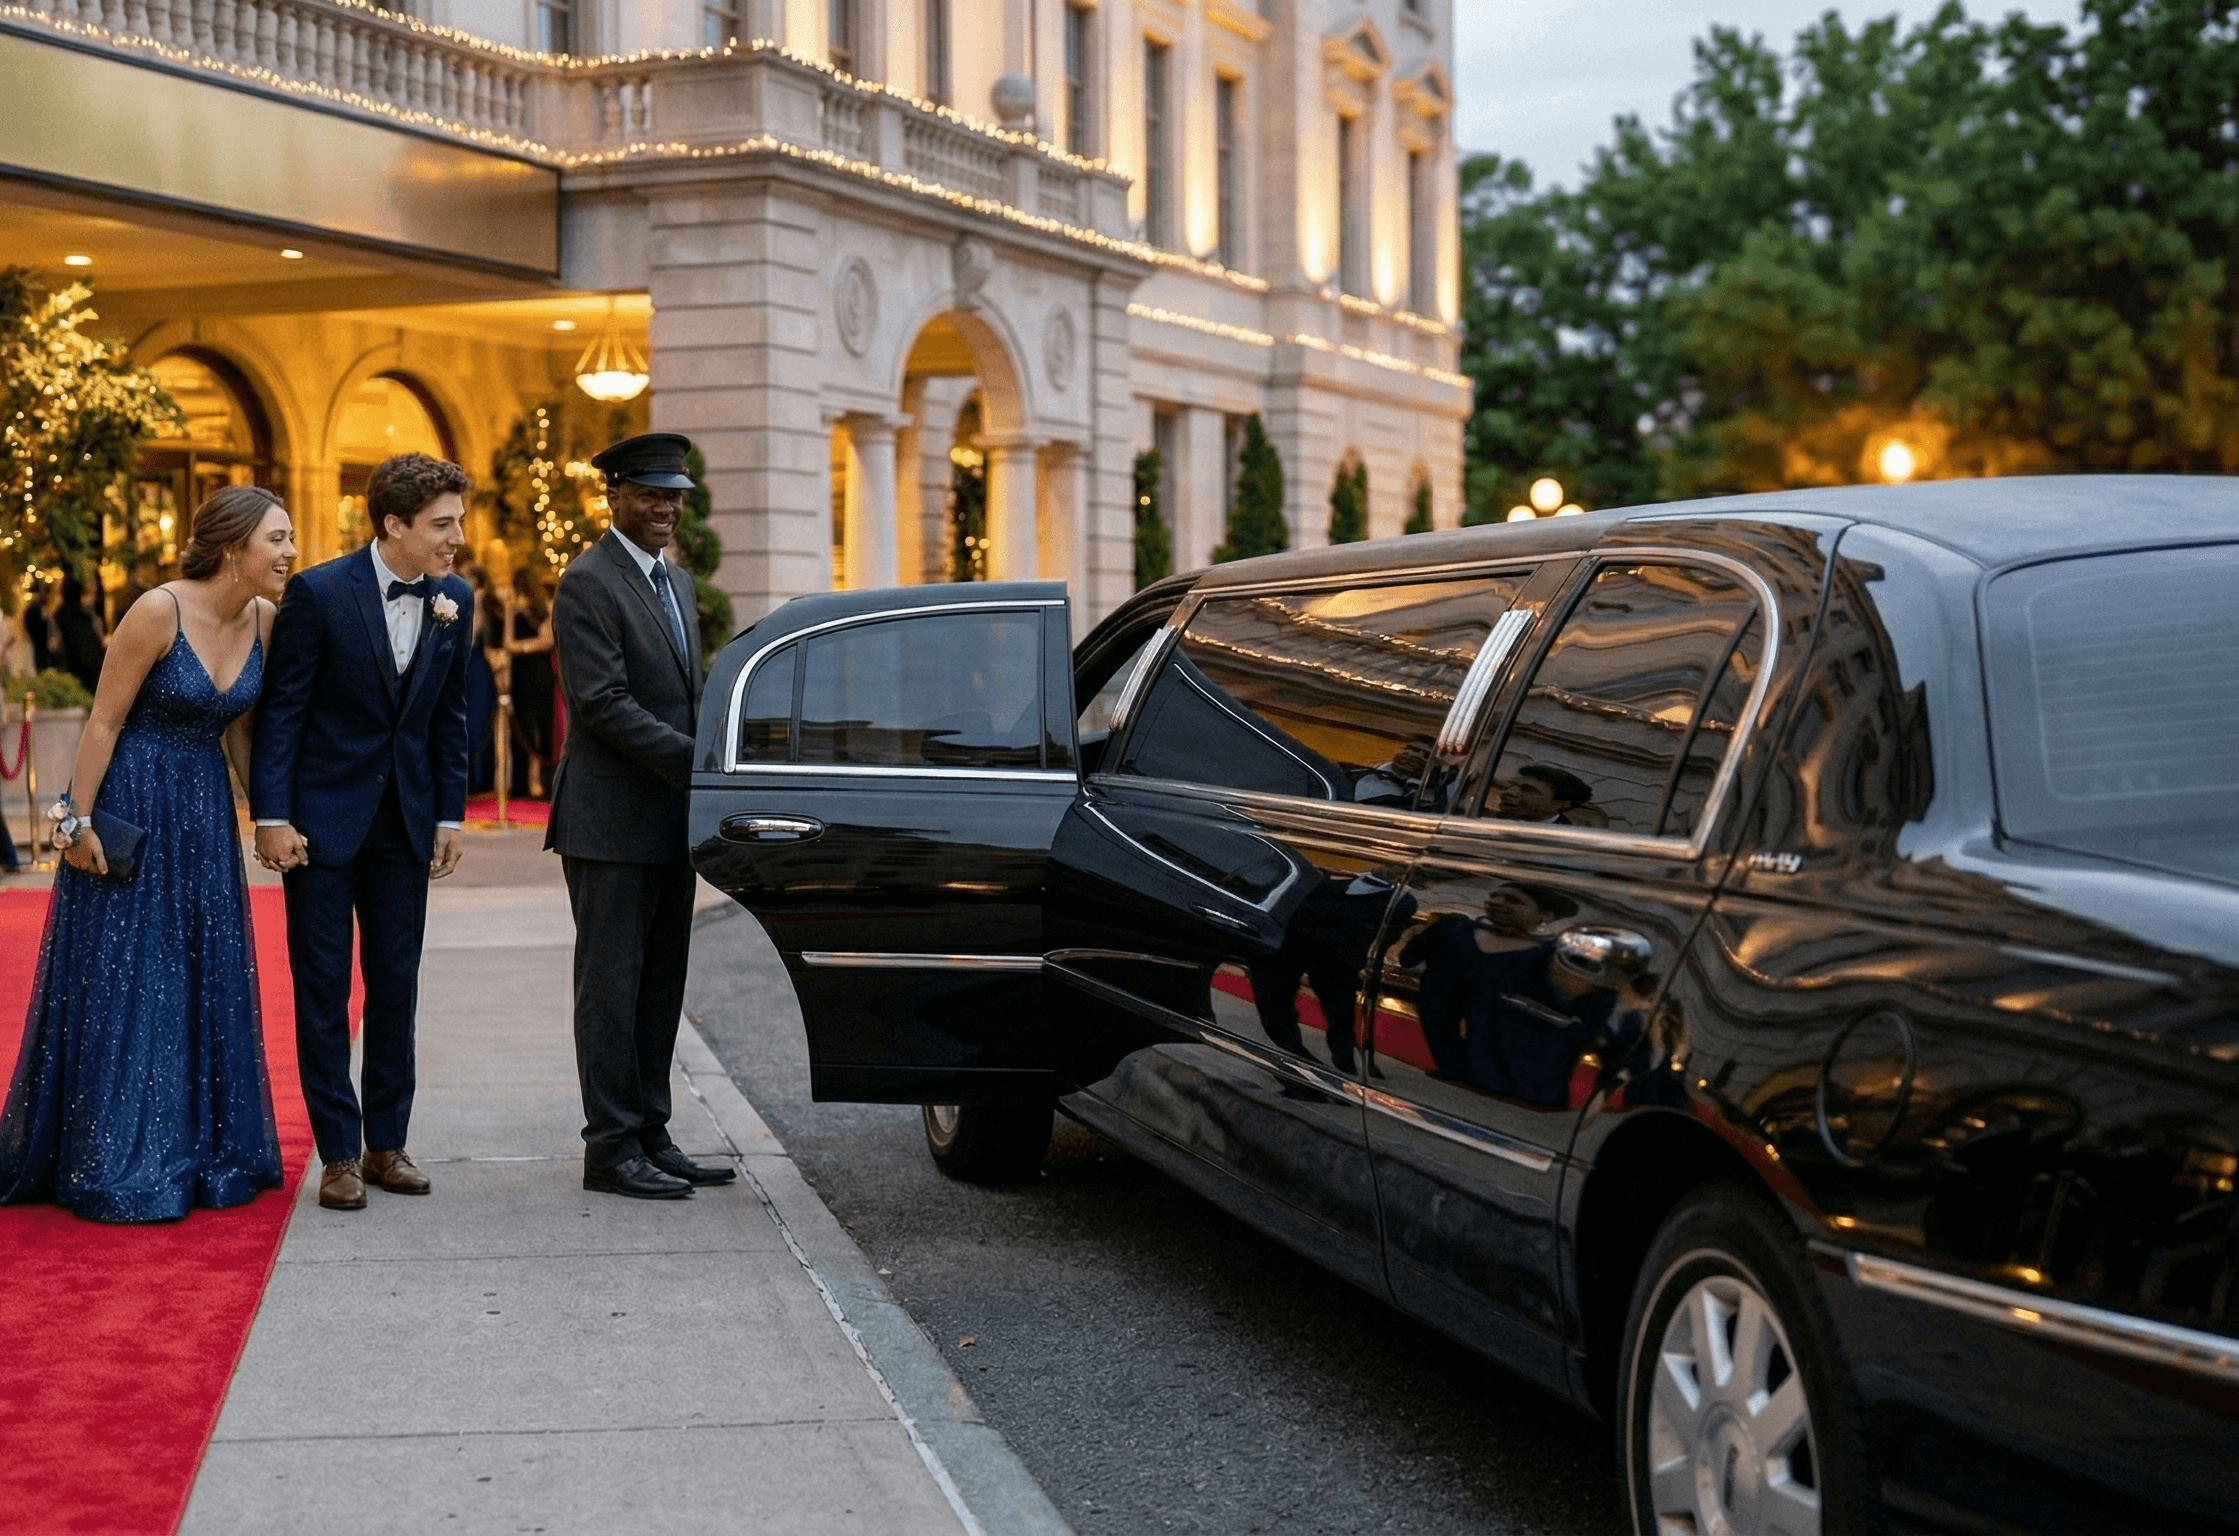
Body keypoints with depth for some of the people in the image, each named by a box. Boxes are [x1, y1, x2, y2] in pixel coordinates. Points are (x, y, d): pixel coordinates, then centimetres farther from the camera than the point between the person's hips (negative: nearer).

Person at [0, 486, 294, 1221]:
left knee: (206, 983, 10)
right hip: (130, 805, -6)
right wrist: (78, 821, -14)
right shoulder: (158, 613, -19)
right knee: (122, 983, 1)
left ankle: (200, 1153, 22)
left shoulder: (263, 621, -1)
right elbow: (103, 722, -14)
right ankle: (118, 1165, 11)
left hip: (204, 812, 6)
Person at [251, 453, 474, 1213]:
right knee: (323, 991, 1)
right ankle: (339, 1154, 7)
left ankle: (386, 1143, 19)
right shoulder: (318, 594, -13)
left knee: (396, 987, 9)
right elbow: (280, 709, -9)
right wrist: (272, 816, -13)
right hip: (323, 816, -4)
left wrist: (449, 816, 7)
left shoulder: (454, 601, 1)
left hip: (405, 822, 5)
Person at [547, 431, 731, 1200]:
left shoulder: (676, 581, 17)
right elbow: (604, 703, -18)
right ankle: (610, 1147, 3)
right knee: (612, 987, -2)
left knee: (661, 988, 12)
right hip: (612, 824, -8)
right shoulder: (587, 584, -11)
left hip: (670, 819, 9)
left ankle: (649, 1136, 19)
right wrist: (696, 762, -20)